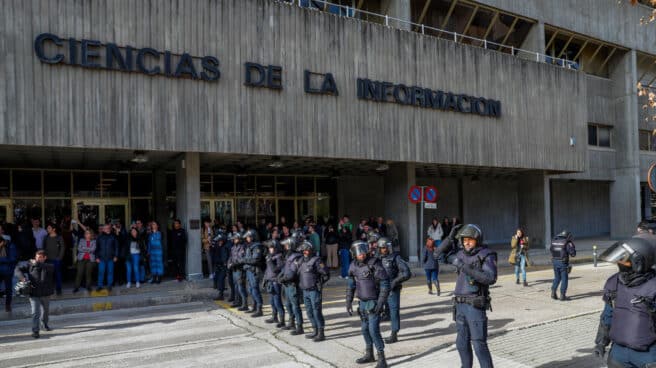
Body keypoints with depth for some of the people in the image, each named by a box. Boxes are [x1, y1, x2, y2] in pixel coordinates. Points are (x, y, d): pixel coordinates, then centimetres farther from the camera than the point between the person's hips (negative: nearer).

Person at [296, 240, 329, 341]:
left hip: (314, 291, -8)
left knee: (316, 311, -4)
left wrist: (319, 283, -7)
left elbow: (326, 274, -12)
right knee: (309, 311, 14)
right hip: (305, 291, 8)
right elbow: (299, 273, 21)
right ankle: (315, 331, 27)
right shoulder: (302, 260, 10)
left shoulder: (316, 260, -12)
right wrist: (300, 284, 11)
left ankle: (321, 333, 4)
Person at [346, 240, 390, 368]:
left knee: (373, 330, -12)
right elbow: (351, 286, 10)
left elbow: (385, 285, -20)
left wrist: (380, 304, -24)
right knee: (365, 329, 15)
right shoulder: (354, 266, -1)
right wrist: (348, 302, 6)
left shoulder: (375, 264, -20)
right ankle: (369, 355, 32)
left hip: (374, 303, -7)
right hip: (363, 303, 7)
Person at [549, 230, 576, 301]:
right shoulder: (567, 243, -10)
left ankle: (553, 292, 9)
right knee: (564, 279, 4)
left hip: (555, 261, 5)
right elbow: (573, 254, -10)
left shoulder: (554, 241, 7)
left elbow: (551, 249, 23)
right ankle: (562, 295, 3)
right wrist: (572, 246, 5)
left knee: (557, 278, 19)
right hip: (563, 263, -5)